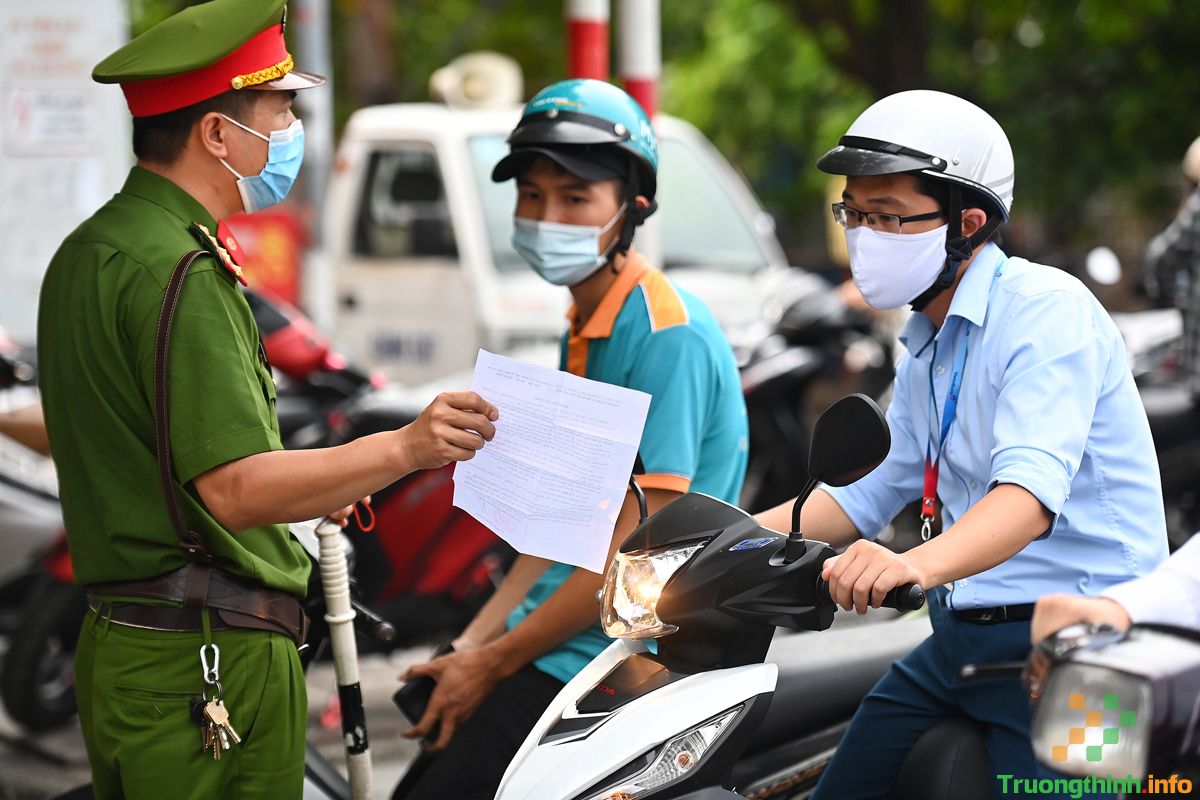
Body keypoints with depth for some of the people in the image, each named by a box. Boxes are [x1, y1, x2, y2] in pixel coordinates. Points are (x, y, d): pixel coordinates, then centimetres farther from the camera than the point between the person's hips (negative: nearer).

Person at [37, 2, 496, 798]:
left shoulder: (88, 252, 15)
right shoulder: (178, 271, -18)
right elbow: (234, 490, -26)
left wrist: (302, 481, 30)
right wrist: (403, 450, -34)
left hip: (121, 644, 11)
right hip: (211, 661, -11)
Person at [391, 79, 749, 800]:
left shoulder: (668, 334, -17)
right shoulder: (586, 329, 14)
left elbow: (634, 551, -20)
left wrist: (492, 663, -14)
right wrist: (468, 647, 7)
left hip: (611, 662, -10)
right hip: (552, 642, 10)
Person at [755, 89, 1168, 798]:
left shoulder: (1046, 309, -15)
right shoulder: (926, 346, 16)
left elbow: (1032, 488, -30)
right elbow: (875, 493, 23)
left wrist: (917, 565, -48)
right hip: (963, 635, 9)